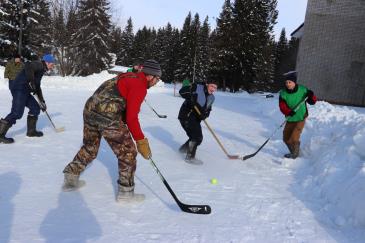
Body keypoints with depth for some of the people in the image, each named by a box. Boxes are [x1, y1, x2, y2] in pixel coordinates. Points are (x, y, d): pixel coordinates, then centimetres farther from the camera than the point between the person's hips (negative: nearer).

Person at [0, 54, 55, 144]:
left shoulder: (41, 70, 24)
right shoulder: (38, 64, -4)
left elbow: (37, 87, 29)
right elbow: (28, 66, -27)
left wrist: (42, 101, 28)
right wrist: (31, 82, -23)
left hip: (25, 91, 10)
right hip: (19, 89, -10)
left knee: (35, 108, 13)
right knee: (17, 113, -15)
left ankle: (31, 131, 21)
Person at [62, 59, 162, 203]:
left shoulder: (129, 77, 21)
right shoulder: (140, 86, -7)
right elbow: (131, 117, -13)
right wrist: (141, 141, -7)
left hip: (89, 110, 9)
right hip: (108, 117, -9)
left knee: (89, 148, 27)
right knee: (128, 153, 5)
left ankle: (70, 177, 35)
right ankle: (125, 192, 13)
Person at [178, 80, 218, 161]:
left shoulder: (211, 98, 10)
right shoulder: (197, 87, -12)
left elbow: (207, 109, 8)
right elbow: (182, 91, -16)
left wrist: (205, 114, -14)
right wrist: (190, 97, -31)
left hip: (195, 119, 8)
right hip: (186, 115, -8)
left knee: (196, 137, 17)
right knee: (198, 137, -12)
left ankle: (184, 148, 40)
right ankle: (190, 157, 0)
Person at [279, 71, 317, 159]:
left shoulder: (302, 90, -10)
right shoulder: (283, 93, -8)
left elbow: (312, 102, -1)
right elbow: (282, 106, -14)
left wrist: (311, 96, -23)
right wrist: (288, 112, -32)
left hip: (300, 118, -3)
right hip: (290, 119, 3)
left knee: (294, 138, -11)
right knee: (286, 138, 11)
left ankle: (295, 154, 14)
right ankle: (293, 151, 37)